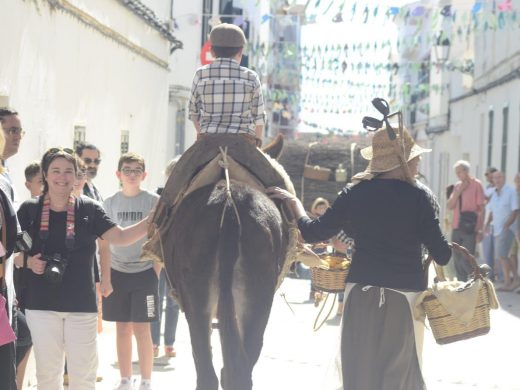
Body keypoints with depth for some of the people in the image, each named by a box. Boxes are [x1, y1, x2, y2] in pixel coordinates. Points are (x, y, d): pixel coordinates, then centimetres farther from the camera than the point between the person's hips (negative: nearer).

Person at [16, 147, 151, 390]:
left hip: (81, 304, 0)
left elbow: (120, 238, -6)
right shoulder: (30, 209, 0)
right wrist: (28, 261, -13)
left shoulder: (89, 209, 0)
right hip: (41, 304, 0)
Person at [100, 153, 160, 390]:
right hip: (117, 272, 3)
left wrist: (155, 275, -7)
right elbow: (105, 244, 4)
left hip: (144, 272, -2)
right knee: (122, 329, 7)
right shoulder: (110, 203, 4)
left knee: (141, 329, -5)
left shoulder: (154, 202, -2)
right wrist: (105, 278, -3)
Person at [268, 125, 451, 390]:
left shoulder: (354, 194, 0)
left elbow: (313, 232, 3)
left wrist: (293, 202, 18)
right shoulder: (418, 196, -8)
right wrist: (449, 250, 13)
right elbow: (441, 255, -10)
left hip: (361, 292, 2)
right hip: (406, 292, -2)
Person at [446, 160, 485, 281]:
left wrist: (480, 230, -10)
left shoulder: (476, 185, -5)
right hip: (457, 228, 6)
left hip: (470, 229, -6)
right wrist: (457, 192, -6)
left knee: (466, 261, -11)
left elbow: (481, 208, -6)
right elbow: (450, 206, 8)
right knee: (457, 261, 7)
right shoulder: (457, 185, 13)